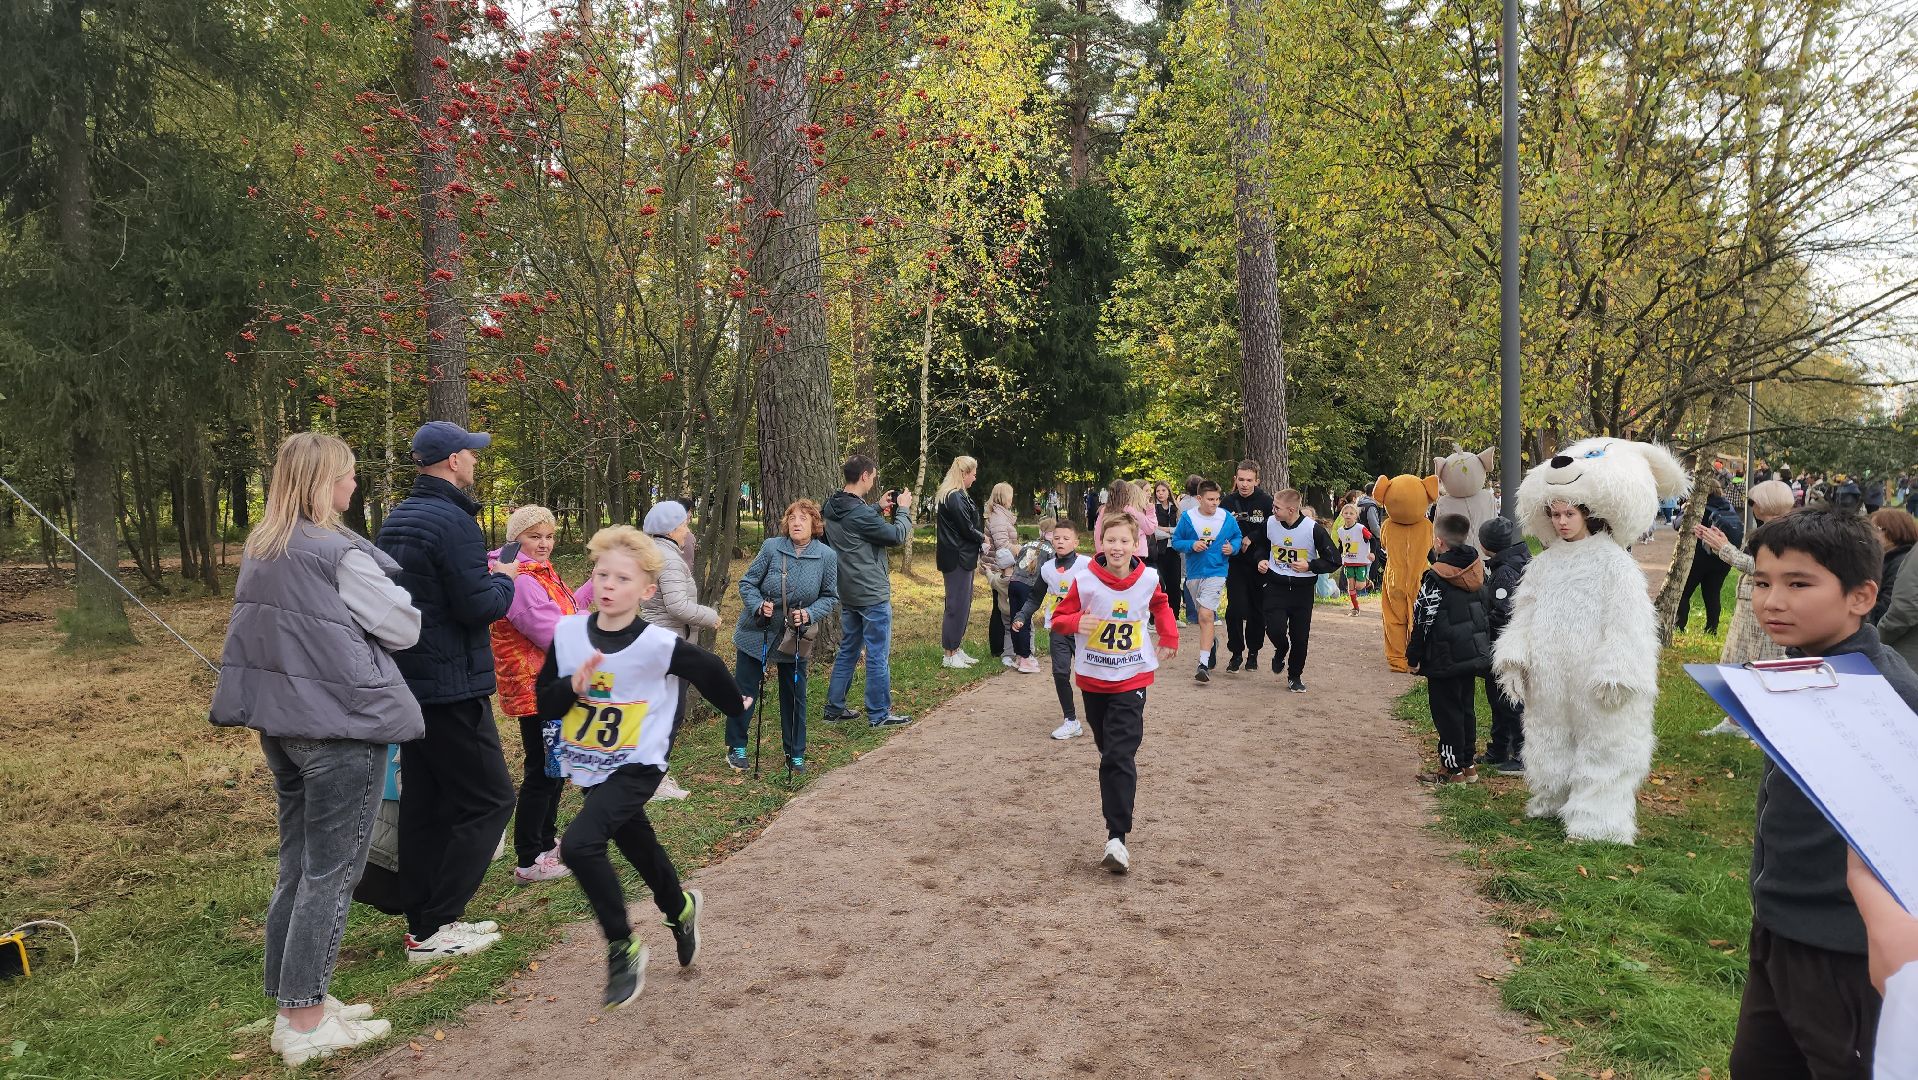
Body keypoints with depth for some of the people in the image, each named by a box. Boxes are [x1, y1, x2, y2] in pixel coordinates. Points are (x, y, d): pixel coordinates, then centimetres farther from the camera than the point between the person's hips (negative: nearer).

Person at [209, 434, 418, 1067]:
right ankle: (305, 1022, 7)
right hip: (341, 727, -8)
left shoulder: (259, 551, 9)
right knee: (331, 871, 0)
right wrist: (393, 599, 8)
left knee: (297, 864, 16)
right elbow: (403, 629, -10)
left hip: (280, 722, 8)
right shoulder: (339, 554, -16)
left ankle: (293, 1003, 25)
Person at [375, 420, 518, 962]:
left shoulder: (396, 520, 13)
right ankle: (433, 929, 0)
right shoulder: (454, 521, -18)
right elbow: (479, 606, -22)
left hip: (410, 684, 10)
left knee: (424, 804, 14)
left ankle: (425, 920, 21)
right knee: (489, 800, -1)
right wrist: (504, 579, -2)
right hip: (452, 688, -9)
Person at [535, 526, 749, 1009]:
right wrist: (573, 686, -22)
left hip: (636, 767, -5)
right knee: (637, 845, 21)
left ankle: (623, 946, -3)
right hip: (591, 767, 5)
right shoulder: (568, 633, -7)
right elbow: (545, 705, -2)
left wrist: (736, 706, 15)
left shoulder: (659, 644, -19)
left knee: (580, 844, -23)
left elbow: (708, 669, -1)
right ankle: (681, 909, 50)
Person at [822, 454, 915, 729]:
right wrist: (904, 510, -1)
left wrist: (879, 508, 12)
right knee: (878, 655, 1)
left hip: (848, 593, 9)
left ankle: (834, 708, 23)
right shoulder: (859, 513, -24)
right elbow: (897, 536, -16)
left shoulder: (832, 507, 2)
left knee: (847, 650, 18)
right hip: (872, 593, -9)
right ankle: (879, 714, 9)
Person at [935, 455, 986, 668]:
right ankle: (950, 655, 3)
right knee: (957, 605, -4)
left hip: (961, 559, 10)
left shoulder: (956, 496, 14)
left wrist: (974, 559, 14)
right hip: (957, 560, -10)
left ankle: (956, 649, 23)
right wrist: (983, 538, 2)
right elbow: (967, 529, -18)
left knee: (963, 604, 15)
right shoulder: (955, 498, -18)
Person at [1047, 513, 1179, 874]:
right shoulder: (1085, 581, -10)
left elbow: (1161, 605, 19)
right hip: (1092, 679, 2)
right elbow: (1059, 617, -4)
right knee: (1109, 753, 17)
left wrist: (1169, 637, 10)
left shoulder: (1148, 580, -5)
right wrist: (1077, 622, -25)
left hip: (1131, 680, -2)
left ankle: (1116, 838, -15)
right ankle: (1118, 820, 41)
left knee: (1120, 758, -13)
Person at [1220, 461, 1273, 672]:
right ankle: (1236, 653, 7)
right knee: (1235, 609, -6)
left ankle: (1253, 653, 22)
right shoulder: (1227, 502, 0)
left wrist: (1251, 539, -11)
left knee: (1257, 610, 8)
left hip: (1259, 565, 0)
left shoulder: (1266, 502, -5)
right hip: (1235, 565, 1)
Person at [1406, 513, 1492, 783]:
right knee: (1466, 708, 16)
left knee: (1447, 712, 1)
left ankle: (1452, 769, 6)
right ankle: (1468, 764, 24)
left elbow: (1423, 620, -16)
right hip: (1474, 655, 7)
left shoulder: (1435, 578, -18)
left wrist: (1414, 657, -8)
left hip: (1445, 659, -7)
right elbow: (1486, 613, 13)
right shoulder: (1478, 572, 5)